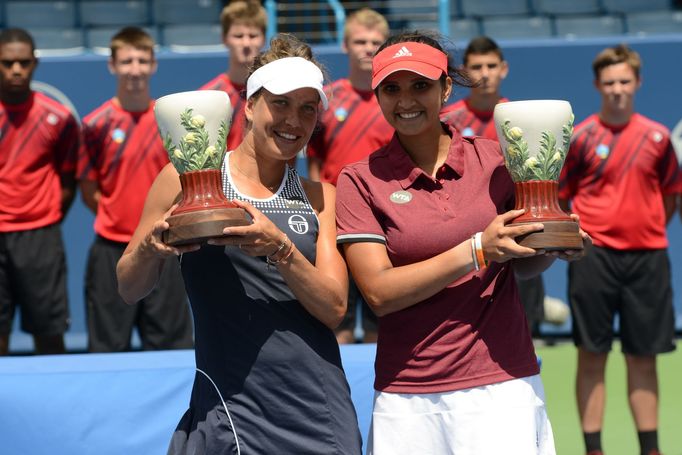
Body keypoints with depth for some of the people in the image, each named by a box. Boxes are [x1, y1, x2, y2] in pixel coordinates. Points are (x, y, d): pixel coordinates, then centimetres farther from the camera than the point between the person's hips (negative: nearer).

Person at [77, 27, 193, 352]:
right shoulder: (97, 123, -4)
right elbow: (89, 191, 1)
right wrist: (119, 218, -4)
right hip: (112, 250, -2)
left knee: (171, 345, 5)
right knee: (109, 347, 3)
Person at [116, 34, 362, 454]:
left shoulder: (319, 198, 10)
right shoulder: (187, 179, 2)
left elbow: (335, 308, -1)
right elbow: (129, 289, 6)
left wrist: (279, 248, -16)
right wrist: (151, 245, -15)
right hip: (229, 404, -2)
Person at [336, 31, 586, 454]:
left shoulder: (495, 160, 4)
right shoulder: (360, 180, 0)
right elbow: (379, 293, -10)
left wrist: (551, 247, -7)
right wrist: (477, 251, -18)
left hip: (503, 387, 1)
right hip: (407, 400, 0)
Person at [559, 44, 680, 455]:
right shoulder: (581, 137, -2)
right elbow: (557, 198, 1)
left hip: (647, 255, 2)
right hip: (594, 256, -2)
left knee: (644, 358, 7)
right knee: (592, 356, 1)